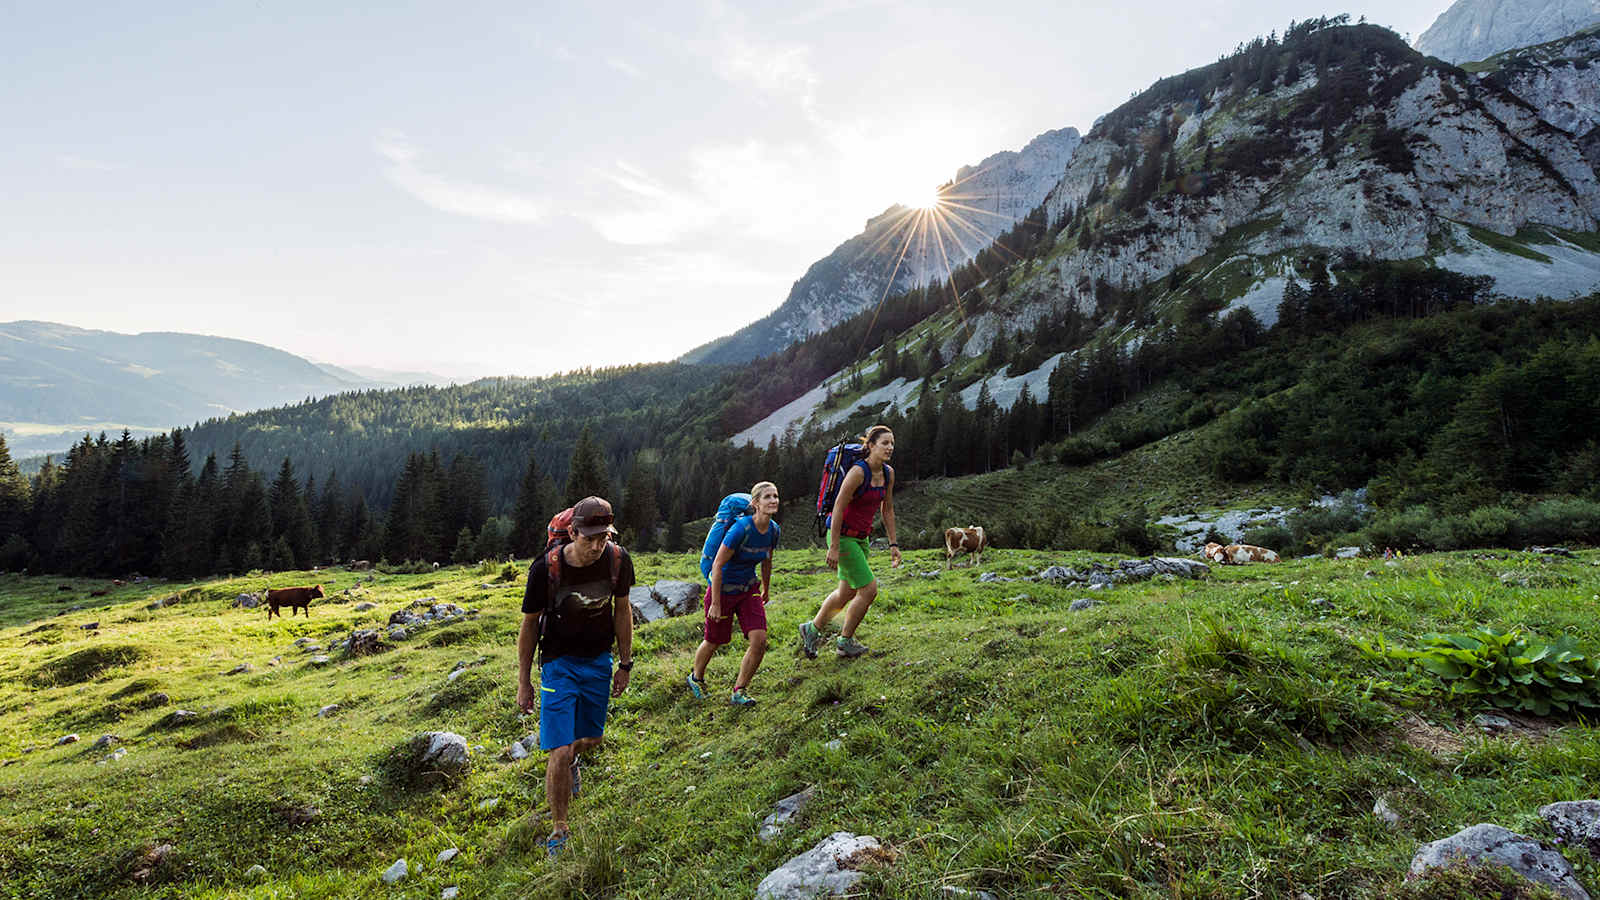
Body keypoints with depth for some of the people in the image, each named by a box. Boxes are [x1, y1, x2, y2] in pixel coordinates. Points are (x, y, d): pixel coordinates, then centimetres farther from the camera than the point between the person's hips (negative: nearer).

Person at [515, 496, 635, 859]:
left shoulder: (618, 559, -15)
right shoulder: (547, 567, -23)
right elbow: (530, 624, -9)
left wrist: (625, 664, 6)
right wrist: (523, 681, -2)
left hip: (598, 660, 4)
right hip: (559, 662, -3)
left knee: (591, 739, 16)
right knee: (561, 751, -8)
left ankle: (570, 762, 53)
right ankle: (559, 830, 14)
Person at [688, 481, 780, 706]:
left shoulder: (773, 530, -7)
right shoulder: (741, 529, -28)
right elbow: (717, 565, -23)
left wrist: (766, 589, 24)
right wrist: (715, 604, -20)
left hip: (749, 590, 5)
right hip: (723, 590, -5)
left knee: (759, 642, -8)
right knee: (714, 642, 13)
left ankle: (738, 692, 11)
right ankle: (696, 678, 44)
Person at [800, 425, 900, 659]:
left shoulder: (888, 473, 1)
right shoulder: (858, 472, -22)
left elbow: (888, 510, 11)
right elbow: (838, 508, -21)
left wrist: (893, 544, 9)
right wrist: (834, 548, -21)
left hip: (860, 538, 8)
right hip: (843, 536, -8)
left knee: (847, 593, 17)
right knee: (869, 589, -6)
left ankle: (812, 630, 37)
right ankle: (845, 642, 14)